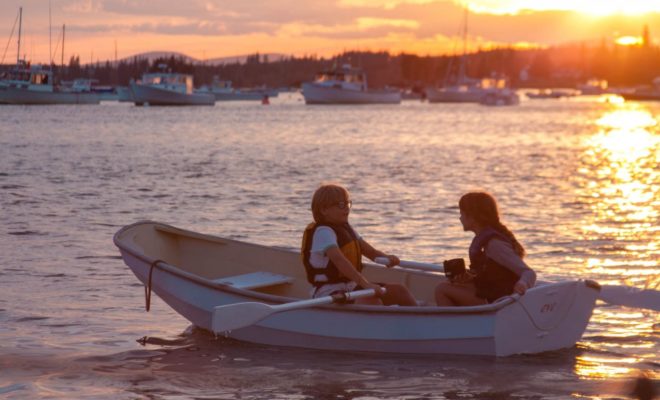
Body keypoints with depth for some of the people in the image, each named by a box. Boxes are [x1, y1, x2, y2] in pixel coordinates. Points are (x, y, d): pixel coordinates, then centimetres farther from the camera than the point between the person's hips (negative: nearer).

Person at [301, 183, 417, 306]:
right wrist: (366, 284, -41)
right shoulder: (322, 232, -16)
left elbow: (369, 251, 9)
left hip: (351, 287, 10)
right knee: (371, 299, -35)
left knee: (398, 290, -1)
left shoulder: (346, 228, 15)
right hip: (329, 293, -10)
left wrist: (387, 258, -14)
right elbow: (339, 260, -31)